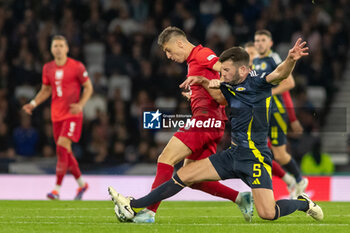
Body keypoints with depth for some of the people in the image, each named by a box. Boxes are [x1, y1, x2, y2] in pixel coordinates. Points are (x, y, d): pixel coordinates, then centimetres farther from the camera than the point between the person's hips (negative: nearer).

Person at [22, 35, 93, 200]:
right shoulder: (48, 68, 8)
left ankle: (57, 189, -19)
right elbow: (45, 90, 18)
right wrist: (34, 104, 2)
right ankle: (81, 183, 28)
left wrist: (81, 104, -16)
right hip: (57, 115, 6)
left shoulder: (77, 67, -6)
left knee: (62, 146, -19)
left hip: (72, 114, -6)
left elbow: (88, 87, 0)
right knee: (64, 153, 9)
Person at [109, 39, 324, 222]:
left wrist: (291, 60, -53)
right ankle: (134, 207, 12)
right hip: (234, 155, 8)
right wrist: (204, 82, 13)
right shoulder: (231, 87, 9)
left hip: (255, 158, -8)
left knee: (268, 213, -19)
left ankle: (303, 203, 12)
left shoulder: (257, 83, -13)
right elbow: (220, 97, 32)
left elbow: (280, 74, -32)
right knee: (183, 175, 6)